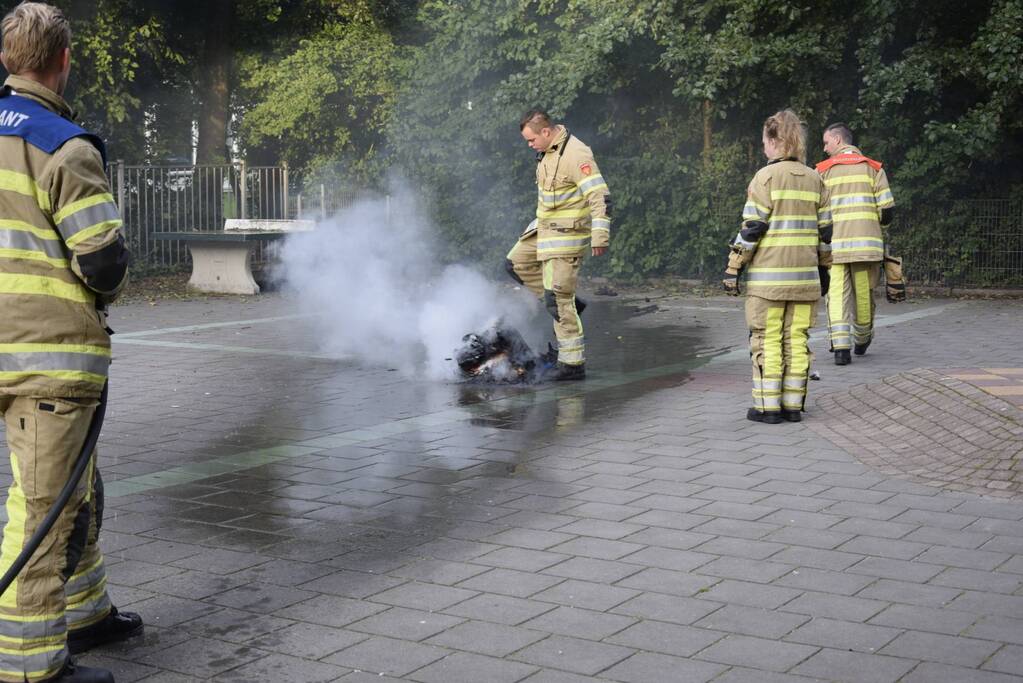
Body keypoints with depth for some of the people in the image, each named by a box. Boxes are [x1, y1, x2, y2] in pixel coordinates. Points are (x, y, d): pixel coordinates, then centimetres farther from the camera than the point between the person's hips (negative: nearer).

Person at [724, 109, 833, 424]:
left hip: (767, 275, -5)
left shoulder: (766, 176, -7)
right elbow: (825, 230, 13)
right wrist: (823, 268, 22)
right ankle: (793, 404, 11)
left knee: (767, 340, 0)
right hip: (804, 275, 5)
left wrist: (733, 268, -6)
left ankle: (768, 406, 1)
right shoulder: (814, 179, 10)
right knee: (797, 339, 9)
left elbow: (752, 227, -11)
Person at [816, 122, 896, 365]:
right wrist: (879, 230, 19)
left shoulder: (823, 170, 5)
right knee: (863, 293, 12)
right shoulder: (872, 168, 8)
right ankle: (861, 342, 30)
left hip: (834, 244, -1)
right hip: (866, 242, 1)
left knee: (837, 295, -1)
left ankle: (841, 347, -14)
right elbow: (887, 209, 2)